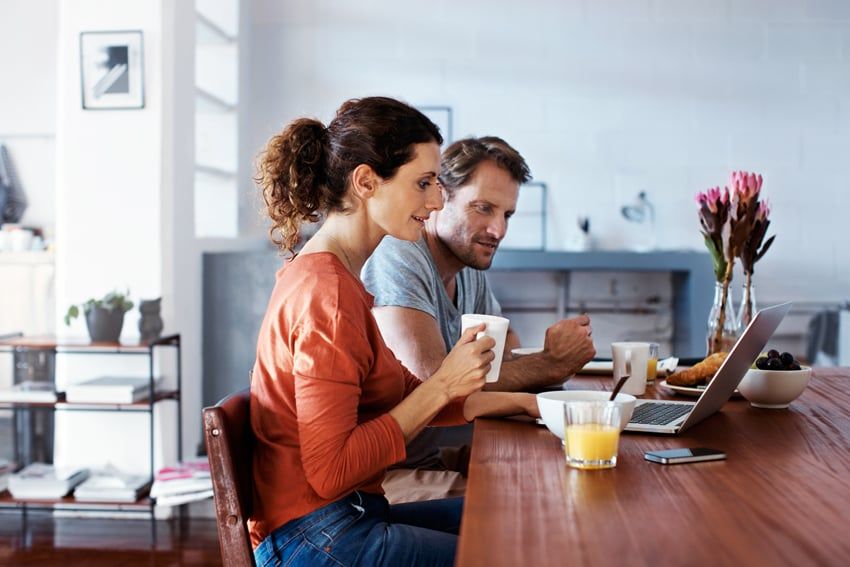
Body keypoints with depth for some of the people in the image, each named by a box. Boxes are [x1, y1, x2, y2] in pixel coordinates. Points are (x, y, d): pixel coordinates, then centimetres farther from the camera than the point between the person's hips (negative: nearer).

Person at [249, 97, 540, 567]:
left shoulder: (325, 272, 10)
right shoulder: (328, 293, -21)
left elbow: (405, 395, 14)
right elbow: (330, 471, -23)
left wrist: (520, 403, 9)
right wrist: (442, 386, -20)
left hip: (349, 514, 10)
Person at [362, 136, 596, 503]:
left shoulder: (470, 270, 8)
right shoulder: (398, 259, -20)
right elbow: (431, 382, -29)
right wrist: (550, 363, -19)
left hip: (430, 456, 9)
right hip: (381, 473, -9)